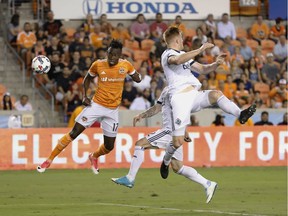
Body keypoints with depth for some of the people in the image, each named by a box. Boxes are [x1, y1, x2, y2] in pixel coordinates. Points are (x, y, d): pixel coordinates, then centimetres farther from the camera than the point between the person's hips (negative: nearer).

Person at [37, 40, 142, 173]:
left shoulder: (125, 65, -6)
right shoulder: (98, 65, -8)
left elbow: (138, 79, 4)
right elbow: (88, 78, 8)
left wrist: (136, 75, -16)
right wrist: (84, 96, -4)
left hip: (112, 110, 2)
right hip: (96, 105, -2)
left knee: (109, 146, 4)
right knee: (74, 133, -10)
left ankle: (94, 157, 40)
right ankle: (49, 160, -1)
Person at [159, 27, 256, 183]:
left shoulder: (184, 54, 25)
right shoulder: (167, 55, -4)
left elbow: (202, 69, 27)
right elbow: (178, 60, -29)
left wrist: (216, 64, 7)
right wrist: (201, 49, -31)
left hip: (194, 95, 7)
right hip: (180, 98, -7)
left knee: (215, 94, -24)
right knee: (178, 141, -10)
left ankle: (240, 115, -34)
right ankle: (166, 162, 15)